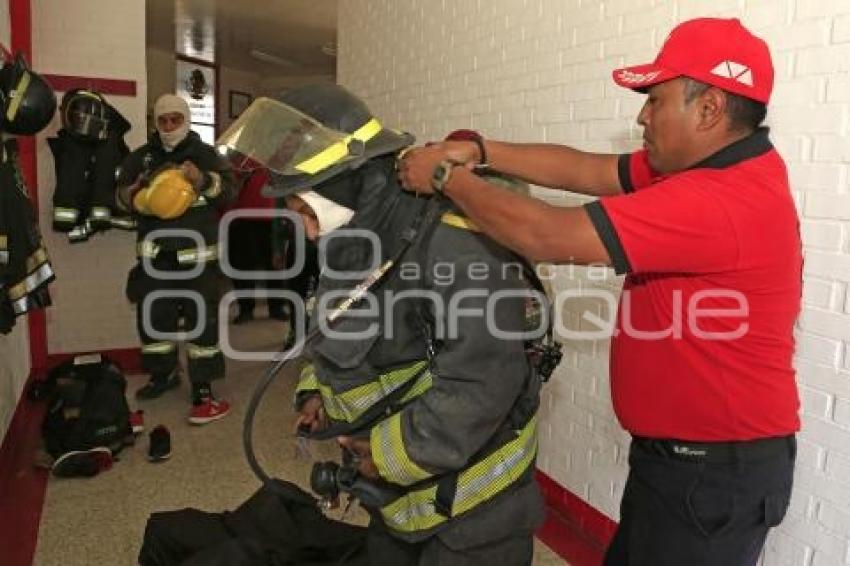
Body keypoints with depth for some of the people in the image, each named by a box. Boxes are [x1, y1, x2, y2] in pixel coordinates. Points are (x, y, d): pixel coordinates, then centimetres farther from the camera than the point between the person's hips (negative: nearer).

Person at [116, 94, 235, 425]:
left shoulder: (206, 155, 2)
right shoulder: (140, 157, 10)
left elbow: (229, 190, -8)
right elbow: (121, 194, 8)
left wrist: (204, 181, -25)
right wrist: (133, 195, -14)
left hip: (197, 252, -4)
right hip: (155, 253, 4)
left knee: (201, 320, -3)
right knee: (153, 316, 14)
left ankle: (203, 392, 3)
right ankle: (164, 374, 35)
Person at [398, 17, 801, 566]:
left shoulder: (721, 200, -30)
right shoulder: (714, 165, 3)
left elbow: (546, 237, -30)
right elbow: (584, 170, 1)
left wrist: (447, 176, -16)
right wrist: (475, 150, -7)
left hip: (719, 469, -9)